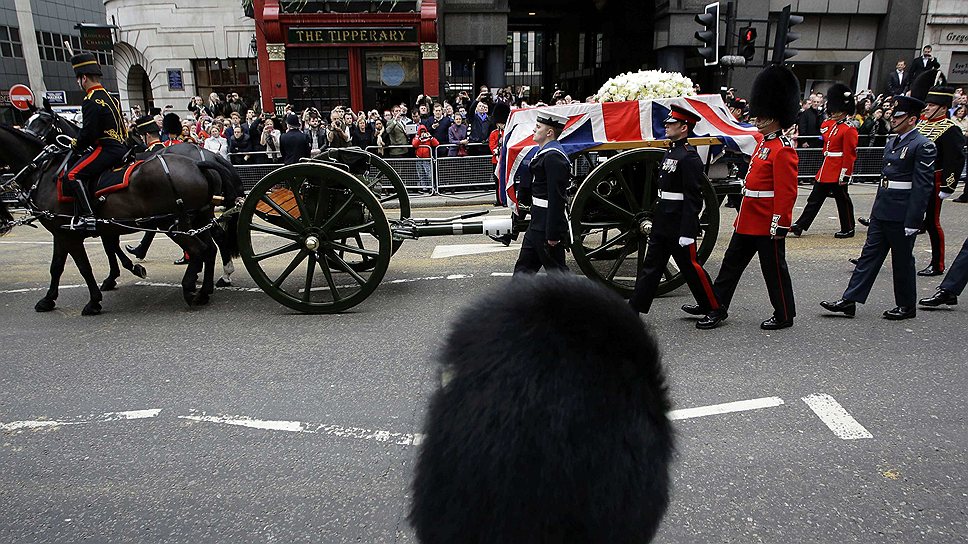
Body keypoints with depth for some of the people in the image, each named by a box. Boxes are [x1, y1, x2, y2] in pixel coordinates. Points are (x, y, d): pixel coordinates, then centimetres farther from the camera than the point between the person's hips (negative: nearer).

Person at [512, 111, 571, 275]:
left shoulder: (553, 157, -19)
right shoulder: (546, 153, 13)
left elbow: (556, 198, -23)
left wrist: (553, 234, -24)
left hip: (547, 227, -10)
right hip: (537, 224, 10)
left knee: (555, 270, 0)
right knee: (523, 267, 15)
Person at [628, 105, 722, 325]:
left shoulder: (689, 157, -15)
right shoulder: (670, 152, 13)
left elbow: (693, 198, -19)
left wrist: (687, 232, -22)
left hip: (679, 227, -9)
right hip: (662, 224, 9)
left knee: (690, 267, 2)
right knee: (651, 266, 9)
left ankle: (714, 308, 19)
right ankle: (634, 309, 13)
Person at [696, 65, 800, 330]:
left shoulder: (783, 150, -17)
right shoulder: (764, 142, 12)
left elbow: (787, 192, -21)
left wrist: (779, 225, -22)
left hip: (768, 225, -9)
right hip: (748, 221, 10)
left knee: (774, 269, 4)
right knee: (732, 262, 12)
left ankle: (784, 315, 20)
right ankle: (716, 306, 21)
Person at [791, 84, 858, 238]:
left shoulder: (849, 129, -13)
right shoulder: (830, 124, 11)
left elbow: (849, 154, -16)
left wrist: (845, 174, -19)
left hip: (838, 172, -8)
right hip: (825, 170, 8)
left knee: (842, 200, 4)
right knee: (815, 199, 7)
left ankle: (848, 229, 17)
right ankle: (800, 225, 9)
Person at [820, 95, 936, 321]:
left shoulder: (922, 146, -13)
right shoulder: (892, 143, 12)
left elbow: (924, 186, -17)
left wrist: (913, 221, -19)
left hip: (902, 216, -8)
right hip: (881, 213, 8)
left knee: (902, 261, 5)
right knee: (870, 254, 6)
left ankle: (907, 306, 21)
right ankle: (849, 300, 7)